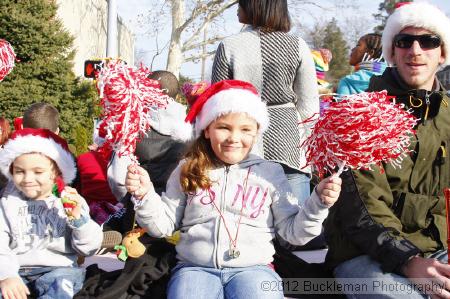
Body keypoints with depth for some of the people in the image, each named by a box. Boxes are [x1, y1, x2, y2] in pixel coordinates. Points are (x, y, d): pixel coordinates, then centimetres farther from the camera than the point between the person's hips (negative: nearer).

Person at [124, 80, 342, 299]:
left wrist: (318, 203, -7)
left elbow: (292, 231, 8)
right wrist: (144, 195, -5)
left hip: (253, 268, 0)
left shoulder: (271, 173, 8)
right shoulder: (188, 171, 10)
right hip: (195, 267, 0)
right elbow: (164, 225, 12)